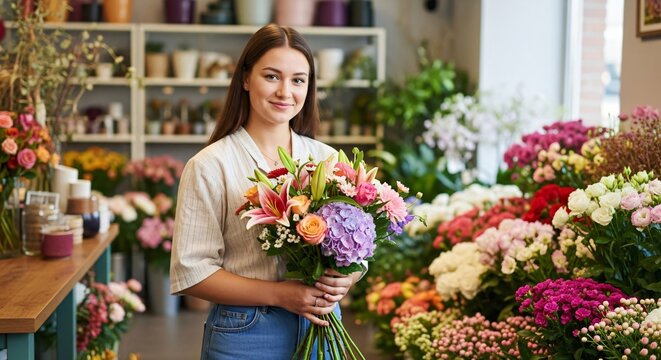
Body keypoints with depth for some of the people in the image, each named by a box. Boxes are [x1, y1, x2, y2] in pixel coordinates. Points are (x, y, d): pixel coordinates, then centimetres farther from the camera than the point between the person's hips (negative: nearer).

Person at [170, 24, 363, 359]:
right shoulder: (210, 165, -9)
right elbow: (191, 271, -12)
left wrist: (343, 280, -13)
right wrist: (280, 295, -20)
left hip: (321, 326, 4)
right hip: (244, 333, -3)